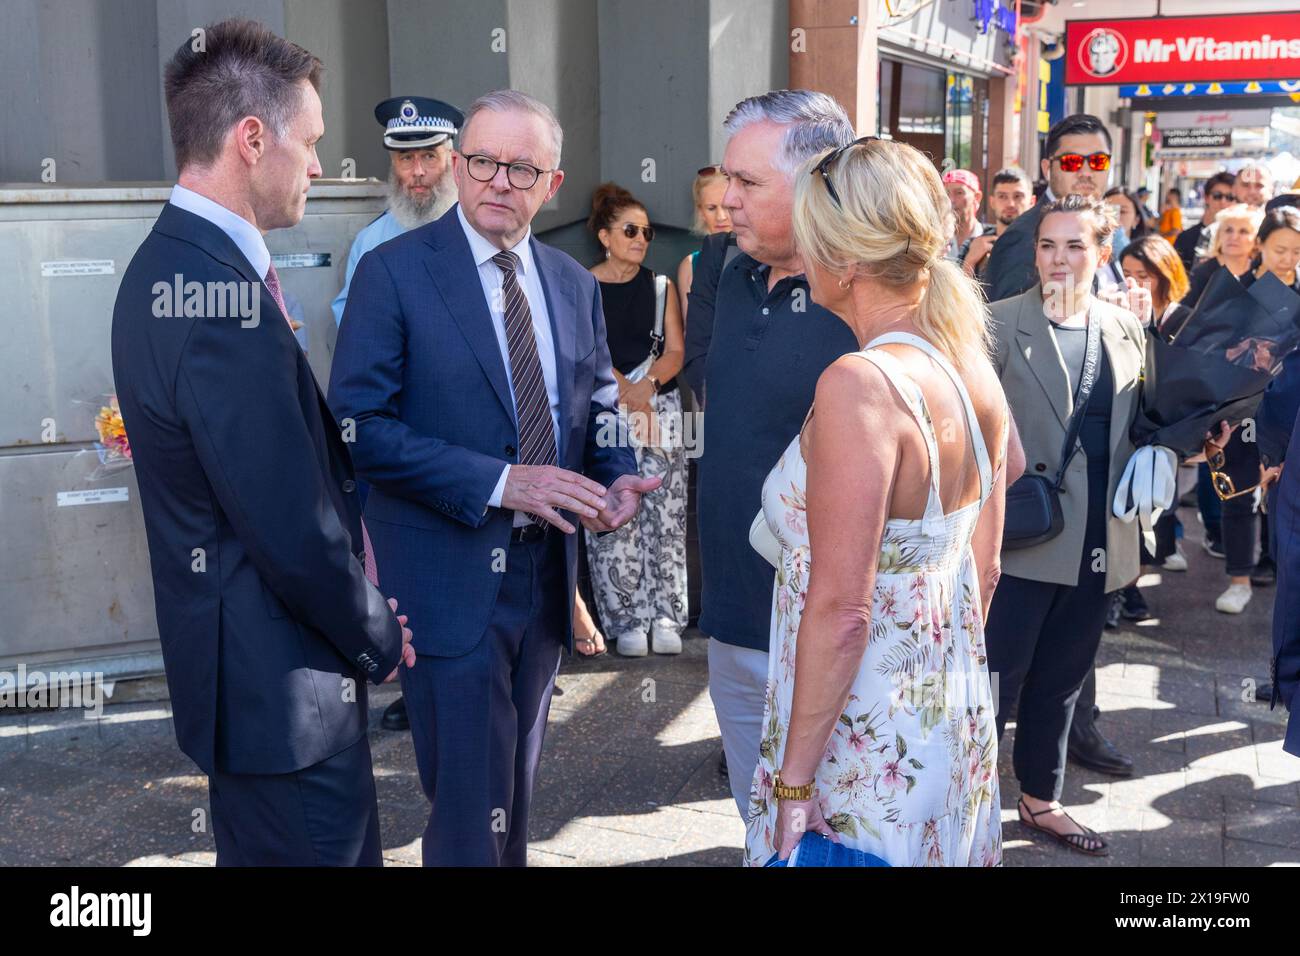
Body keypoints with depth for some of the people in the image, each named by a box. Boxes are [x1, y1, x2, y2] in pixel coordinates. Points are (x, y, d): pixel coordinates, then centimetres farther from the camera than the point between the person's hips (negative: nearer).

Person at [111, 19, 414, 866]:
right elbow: (293, 532, -24)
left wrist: (363, 620, 10)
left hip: (243, 663, 10)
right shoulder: (223, 299, -26)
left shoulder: (172, 265, 7)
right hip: (283, 686, -10)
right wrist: (378, 637, -7)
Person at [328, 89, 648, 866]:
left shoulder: (575, 285, 8)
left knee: (515, 788, 21)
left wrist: (617, 482, -7)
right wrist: (498, 482, -23)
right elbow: (361, 425, -17)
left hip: (545, 573, 6)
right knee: (470, 807, 0)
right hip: (450, 579, -5)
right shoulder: (395, 271, -10)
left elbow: (600, 408, 15)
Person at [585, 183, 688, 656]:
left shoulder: (661, 287, 14)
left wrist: (647, 384, -11)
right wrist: (626, 393, -13)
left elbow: (675, 350, 7)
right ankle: (628, 620, 0)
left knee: (664, 514, -3)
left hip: (660, 405, 3)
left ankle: (666, 617, 3)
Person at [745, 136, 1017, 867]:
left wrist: (794, 782, -16)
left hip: (866, 744, -8)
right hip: (955, 718, 8)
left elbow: (839, 613, -23)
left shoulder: (858, 385, -24)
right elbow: (984, 570, 9)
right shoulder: (975, 372, 0)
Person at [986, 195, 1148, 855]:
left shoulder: (1126, 329, 8)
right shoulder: (998, 324, -8)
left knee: (1062, 679, 18)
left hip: (1096, 543, 5)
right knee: (995, 680, 2)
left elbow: (1136, 425, 16)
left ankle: (1041, 799, 34)